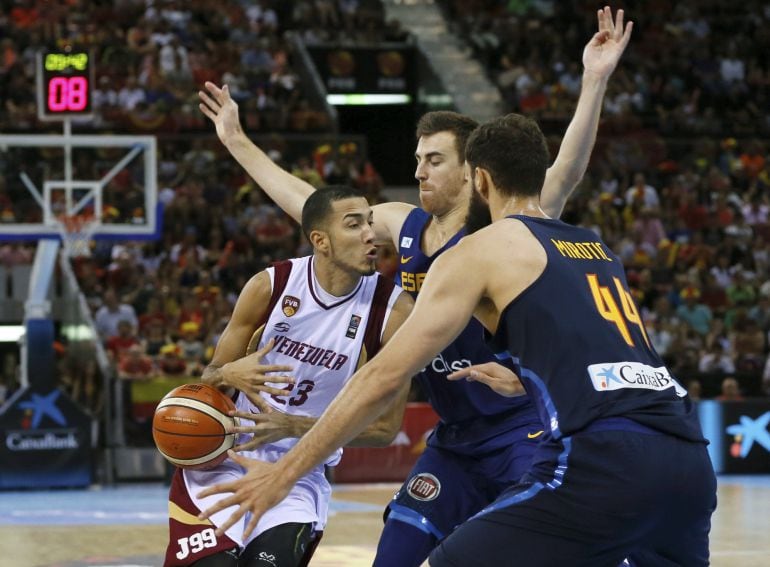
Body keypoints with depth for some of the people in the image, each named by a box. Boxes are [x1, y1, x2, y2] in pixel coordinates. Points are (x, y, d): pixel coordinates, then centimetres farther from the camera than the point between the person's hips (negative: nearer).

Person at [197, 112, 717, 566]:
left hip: (601, 460, -7)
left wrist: (286, 472, 8)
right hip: (688, 458, 7)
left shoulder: (481, 252, 8)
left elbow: (385, 377, 4)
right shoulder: (599, 250, 27)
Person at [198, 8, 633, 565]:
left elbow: (565, 173, -31)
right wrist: (237, 141, 21)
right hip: (454, 440, 7)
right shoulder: (404, 225, 5)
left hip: (523, 432, -7)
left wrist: (594, 82, -43)